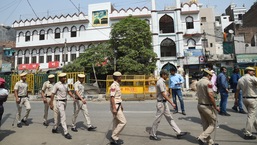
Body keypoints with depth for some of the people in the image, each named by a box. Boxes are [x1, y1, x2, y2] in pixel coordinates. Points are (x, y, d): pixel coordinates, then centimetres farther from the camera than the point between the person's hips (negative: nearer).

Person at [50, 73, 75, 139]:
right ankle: (66, 133, -9)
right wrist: (51, 104, -8)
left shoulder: (66, 84, 7)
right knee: (63, 117, -10)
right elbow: (52, 94, -8)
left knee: (60, 116, 17)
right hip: (60, 102, -7)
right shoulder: (56, 85, -11)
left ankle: (55, 128, 35)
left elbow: (69, 91, 12)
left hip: (65, 101, 7)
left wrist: (73, 97, -3)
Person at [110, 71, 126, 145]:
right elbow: (112, 97, -22)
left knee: (116, 123, 14)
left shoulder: (117, 85, 14)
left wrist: (121, 105, 25)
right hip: (115, 106, -10)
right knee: (123, 122, -7)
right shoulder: (113, 85, -17)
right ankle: (114, 137, 3)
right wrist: (114, 108, -25)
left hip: (118, 106, 10)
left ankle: (115, 139, 22)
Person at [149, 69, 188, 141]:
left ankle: (178, 132, 22)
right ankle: (152, 135, 15)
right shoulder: (161, 82, -19)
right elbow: (164, 95, -23)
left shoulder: (161, 81, 11)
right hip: (161, 103, -10)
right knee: (157, 119, 1)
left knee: (170, 118, 14)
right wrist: (171, 103, -22)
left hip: (164, 103, 10)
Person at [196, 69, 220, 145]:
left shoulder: (198, 82, 10)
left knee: (205, 125, 14)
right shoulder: (208, 83, -16)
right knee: (212, 124, 7)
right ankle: (201, 138, -5)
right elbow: (210, 96, -22)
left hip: (199, 105, 8)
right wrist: (215, 107, -15)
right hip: (207, 106, -8)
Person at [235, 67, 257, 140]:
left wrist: (236, 100, 15)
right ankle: (247, 134, 2)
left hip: (244, 99, 7)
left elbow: (237, 91, 10)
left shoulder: (240, 79, 7)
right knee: (251, 116, -2)